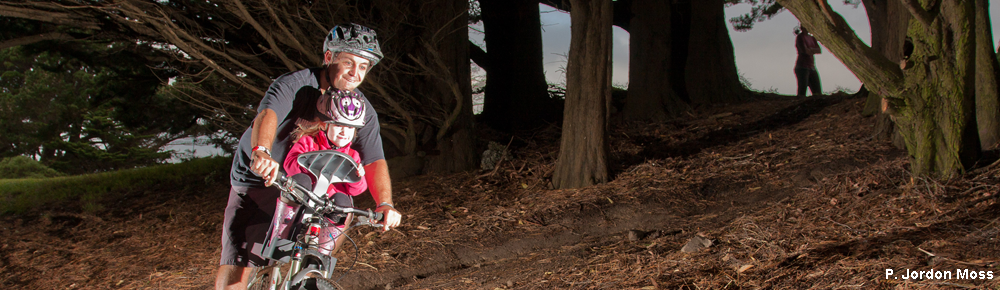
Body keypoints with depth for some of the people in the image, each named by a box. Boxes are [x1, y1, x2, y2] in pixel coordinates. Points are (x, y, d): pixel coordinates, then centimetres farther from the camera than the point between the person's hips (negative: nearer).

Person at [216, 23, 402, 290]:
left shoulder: (363, 111, -7)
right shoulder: (295, 84, -20)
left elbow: (374, 160, -18)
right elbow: (267, 114, -39)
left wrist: (385, 204, -38)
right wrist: (262, 152, -62)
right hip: (258, 180, -5)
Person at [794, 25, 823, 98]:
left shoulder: (812, 38, 16)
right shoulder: (799, 37, -5)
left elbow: (819, 51, 6)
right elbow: (805, 51, -17)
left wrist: (810, 49, -10)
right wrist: (813, 50, 2)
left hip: (812, 69, 8)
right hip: (802, 67, -7)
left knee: (818, 94, -1)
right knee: (802, 94, -15)